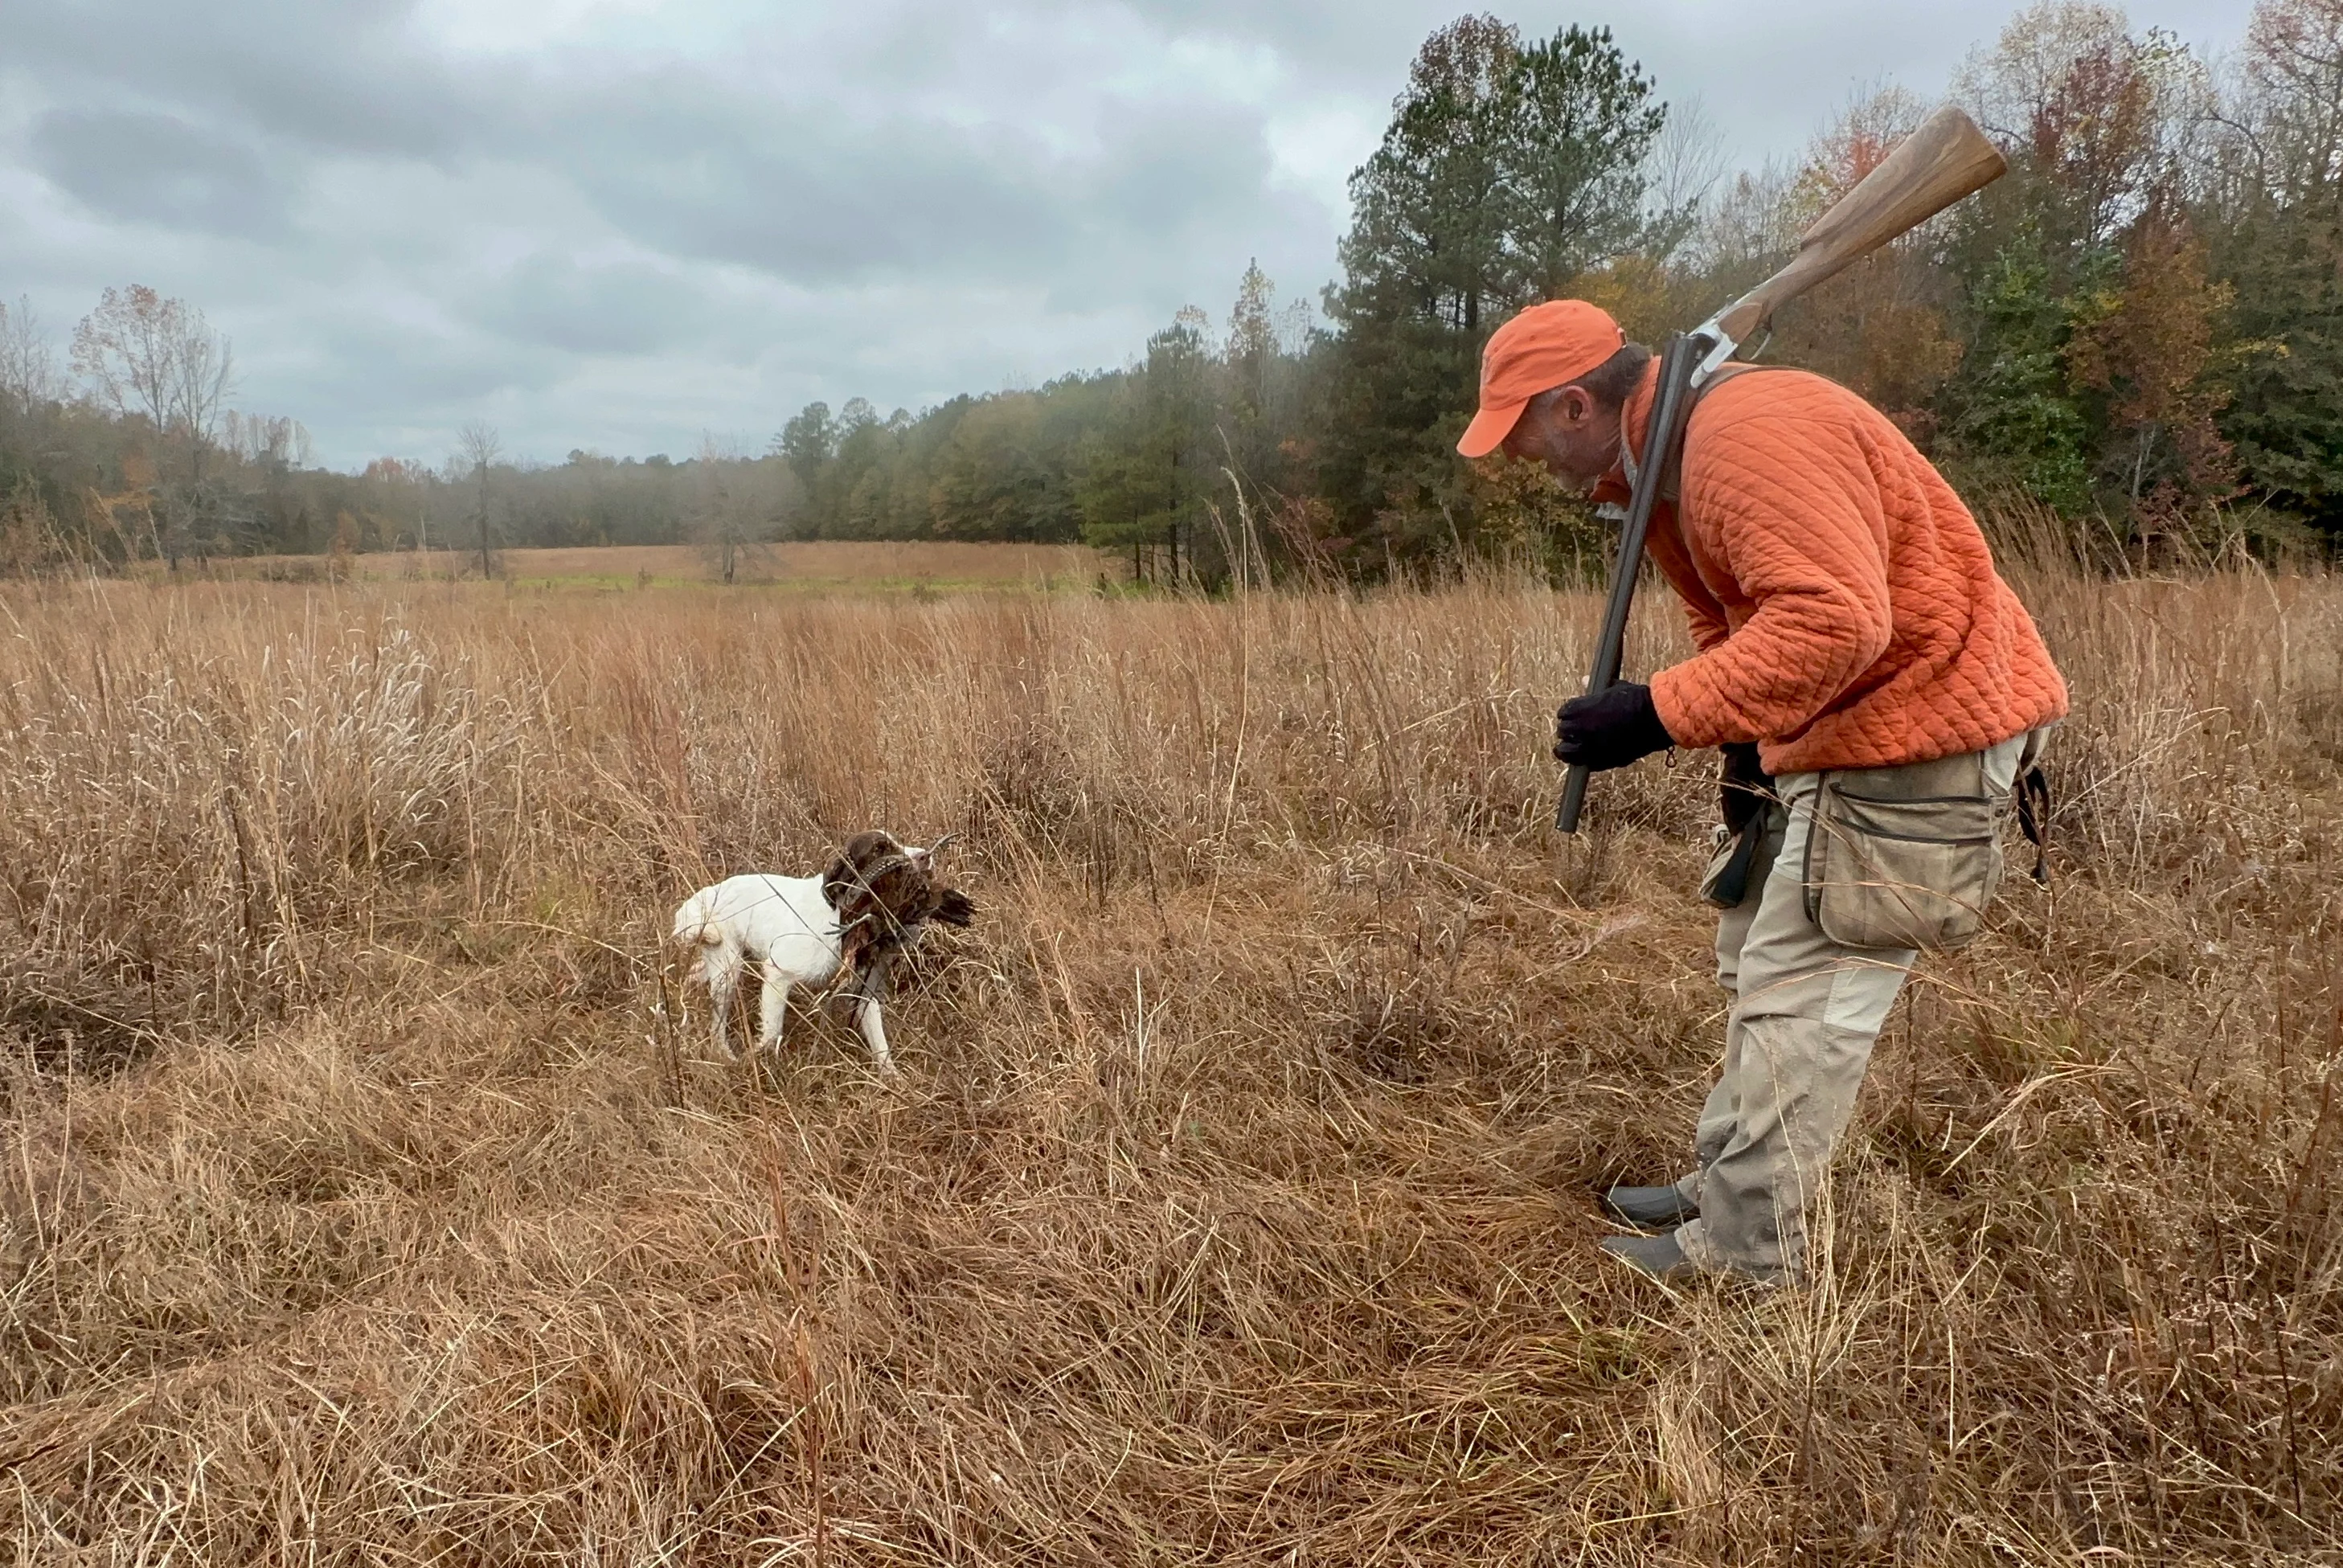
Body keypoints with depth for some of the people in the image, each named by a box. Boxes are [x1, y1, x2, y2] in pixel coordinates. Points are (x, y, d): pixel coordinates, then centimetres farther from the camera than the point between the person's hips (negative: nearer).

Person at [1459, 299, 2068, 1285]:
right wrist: (1747, 752, 8)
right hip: (1838, 728, 11)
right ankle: (1727, 1185, 30)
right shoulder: (1665, 461, 9)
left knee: (1799, 991, -6)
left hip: (1918, 729, -11)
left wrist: (1660, 715, -34)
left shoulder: (1746, 432, -25)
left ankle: (1744, 1253, 5)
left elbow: (1834, 620, -34)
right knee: (1761, 970, 17)